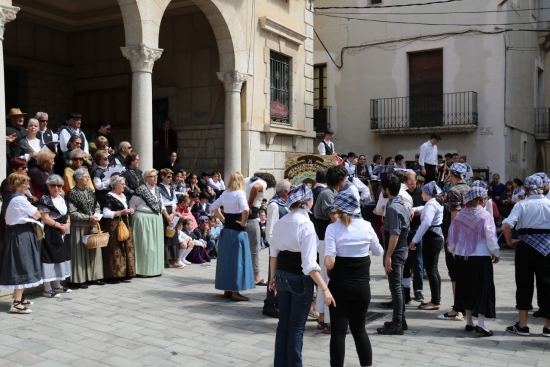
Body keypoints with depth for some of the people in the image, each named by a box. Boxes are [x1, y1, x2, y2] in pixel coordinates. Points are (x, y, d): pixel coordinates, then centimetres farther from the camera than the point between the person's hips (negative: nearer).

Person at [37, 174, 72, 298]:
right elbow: (45, 219, -16)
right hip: (50, 233, -8)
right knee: (50, 258, -6)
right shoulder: (45, 199, -10)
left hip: (63, 233, 8)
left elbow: (67, 214, 18)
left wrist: (67, 225, -2)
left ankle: (57, 285, 23)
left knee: (61, 257, 13)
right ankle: (47, 289, 0)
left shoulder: (62, 198, 13)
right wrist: (60, 226, -11)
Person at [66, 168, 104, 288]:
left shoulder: (90, 191, 11)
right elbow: (72, 213, -13)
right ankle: (80, 279, 7)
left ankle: (93, 276, 19)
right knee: (81, 252, 0)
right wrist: (88, 218, -17)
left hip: (93, 226, 6)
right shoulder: (72, 193, -8)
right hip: (79, 227, -6)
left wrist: (96, 216, -6)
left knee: (94, 251, 9)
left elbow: (97, 206, 14)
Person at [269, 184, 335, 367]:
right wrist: (325, 288, -23)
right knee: (297, 326, 6)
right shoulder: (306, 224, -19)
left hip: (282, 275, 7)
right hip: (300, 278, -7)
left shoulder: (281, 222, 3)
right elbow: (309, 263, -24)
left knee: (283, 322, 18)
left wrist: (273, 277, 22)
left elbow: (274, 252, 10)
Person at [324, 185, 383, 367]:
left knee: (338, 330, 5)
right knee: (359, 328, 18)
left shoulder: (333, 228, -11)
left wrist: (330, 271, 2)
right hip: (362, 285, 3)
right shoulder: (366, 225, -3)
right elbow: (378, 252, 11)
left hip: (339, 285, -3)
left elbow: (329, 262, -19)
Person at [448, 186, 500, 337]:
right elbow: (491, 238, -11)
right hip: (481, 257, -5)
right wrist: (496, 254, 2)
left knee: (466, 287, 13)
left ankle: (469, 322, 20)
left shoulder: (459, 216, 3)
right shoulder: (485, 216, -11)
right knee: (482, 288, 2)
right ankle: (481, 324, -2)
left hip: (462, 256, 5)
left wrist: (454, 252, 19)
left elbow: (452, 237, 7)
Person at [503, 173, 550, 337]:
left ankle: (522, 325, 13)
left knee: (524, 284, 9)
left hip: (526, 246, -1)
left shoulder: (521, 204, -6)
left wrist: (510, 241, -5)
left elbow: (506, 225, -19)